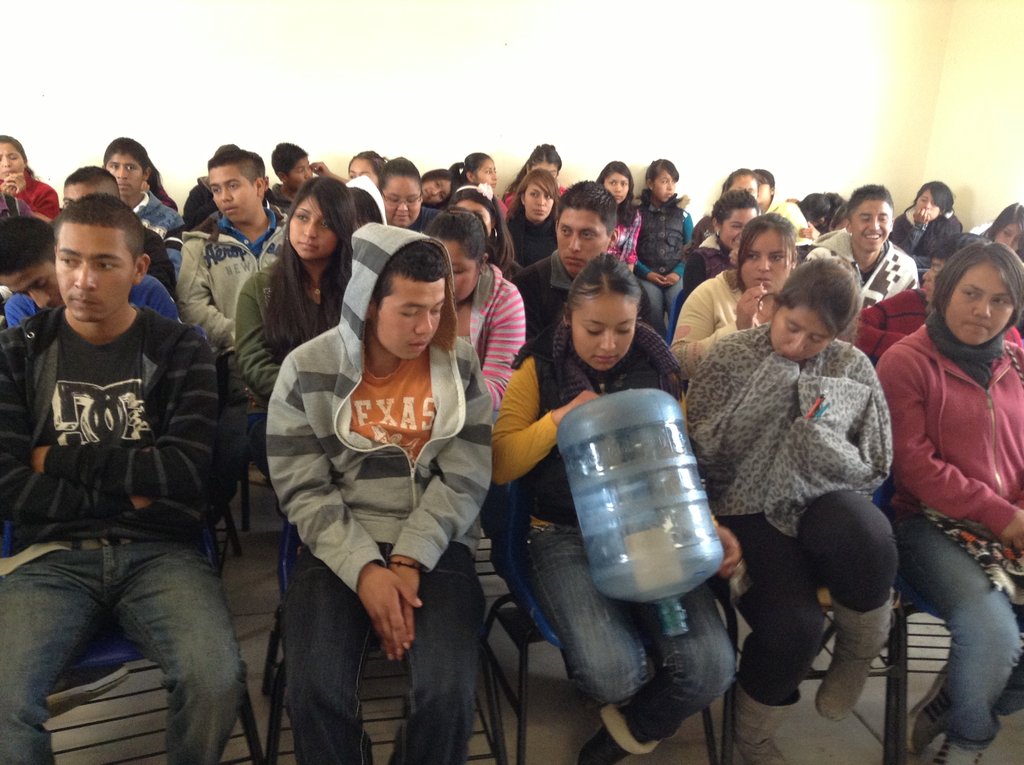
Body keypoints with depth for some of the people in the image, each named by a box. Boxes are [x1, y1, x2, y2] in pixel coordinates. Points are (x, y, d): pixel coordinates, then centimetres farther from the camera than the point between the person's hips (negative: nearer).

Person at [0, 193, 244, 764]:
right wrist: (126, 494, -6)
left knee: (217, 682, -26)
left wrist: (61, 460, -4)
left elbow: (187, 470, -9)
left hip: (160, 551, 0)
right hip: (51, 552, 1)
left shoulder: (180, 349, 4)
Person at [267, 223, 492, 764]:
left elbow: (465, 479, -4)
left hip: (435, 545, 1)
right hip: (337, 546, 0)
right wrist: (364, 569, -16)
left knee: (447, 693, -20)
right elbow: (303, 490, -5)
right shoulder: (307, 369, -4)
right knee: (316, 692, -22)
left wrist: (410, 561, -14)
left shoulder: (460, 363, -1)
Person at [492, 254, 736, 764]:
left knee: (712, 667, -18)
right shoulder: (540, 368, 0)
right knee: (613, 673, -26)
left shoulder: (657, 369, 5)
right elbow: (500, 465, -4)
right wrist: (561, 418, -17)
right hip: (565, 534, -2)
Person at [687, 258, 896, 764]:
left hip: (822, 502, 2)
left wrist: (819, 435, -16)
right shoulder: (730, 358, -4)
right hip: (749, 512, -2)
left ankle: (858, 651, 0)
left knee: (866, 541, -35)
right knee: (793, 625, -25)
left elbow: (871, 470, 4)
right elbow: (706, 457, -10)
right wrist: (771, 386, -16)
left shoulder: (853, 368, 2)